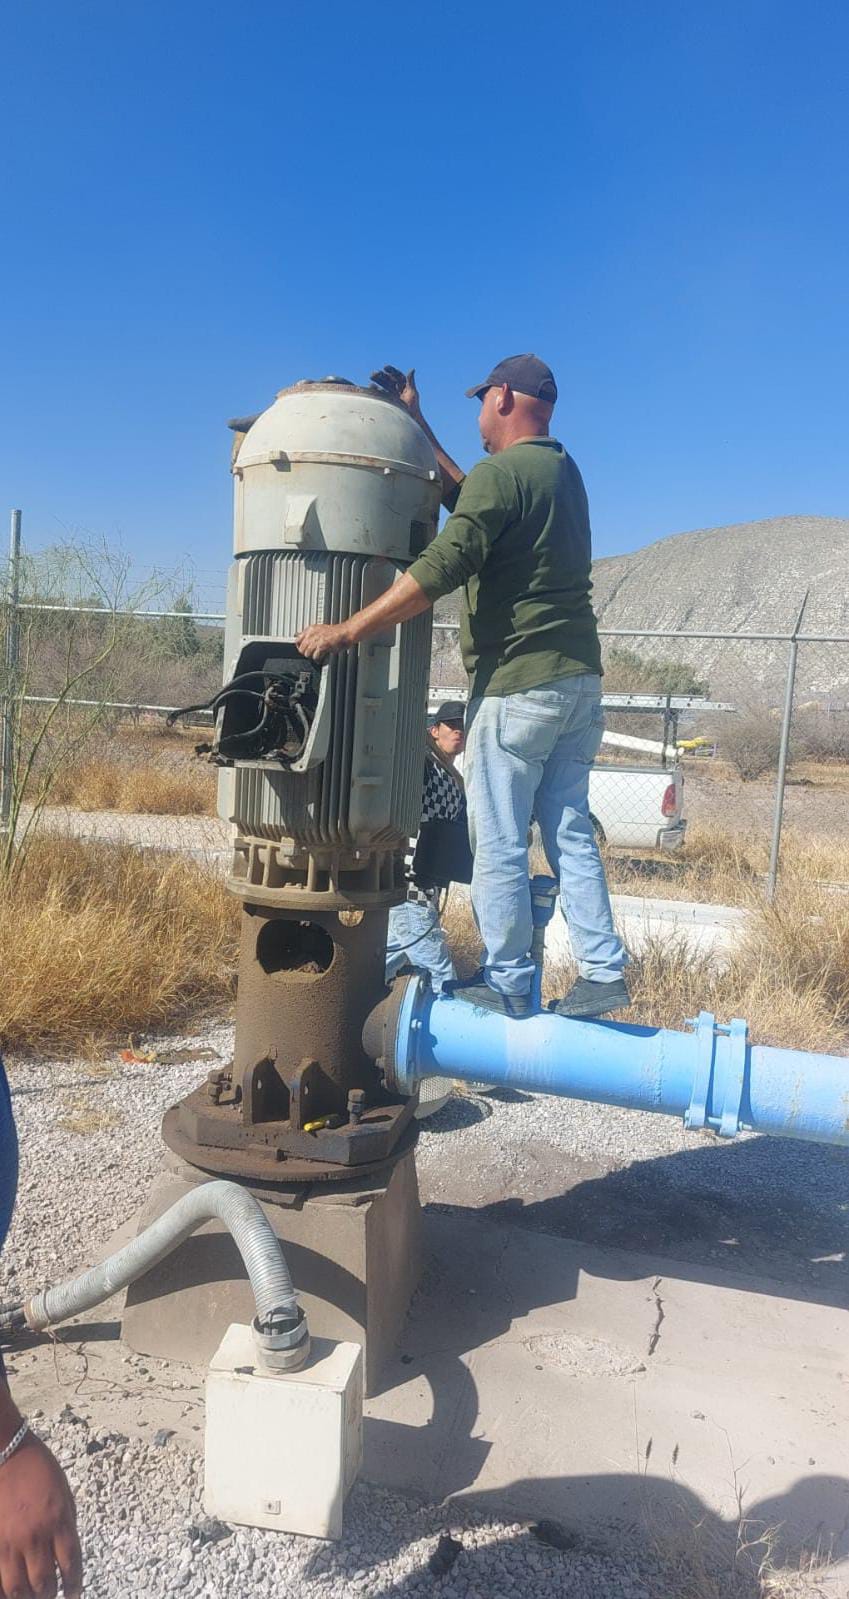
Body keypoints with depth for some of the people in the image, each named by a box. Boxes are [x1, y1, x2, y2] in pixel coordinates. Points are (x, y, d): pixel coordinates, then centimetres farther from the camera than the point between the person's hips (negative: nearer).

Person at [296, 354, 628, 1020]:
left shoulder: (500, 472, -11)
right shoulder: (562, 468, 17)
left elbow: (441, 570, -23)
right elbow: (468, 500, 26)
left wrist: (347, 630, -20)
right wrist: (415, 422, 29)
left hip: (518, 685, -9)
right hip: (580, 679, 9)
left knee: (499, 844, 2)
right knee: (570, 831, 13)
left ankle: (507, 984, 12)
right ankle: (603, 971, 15)